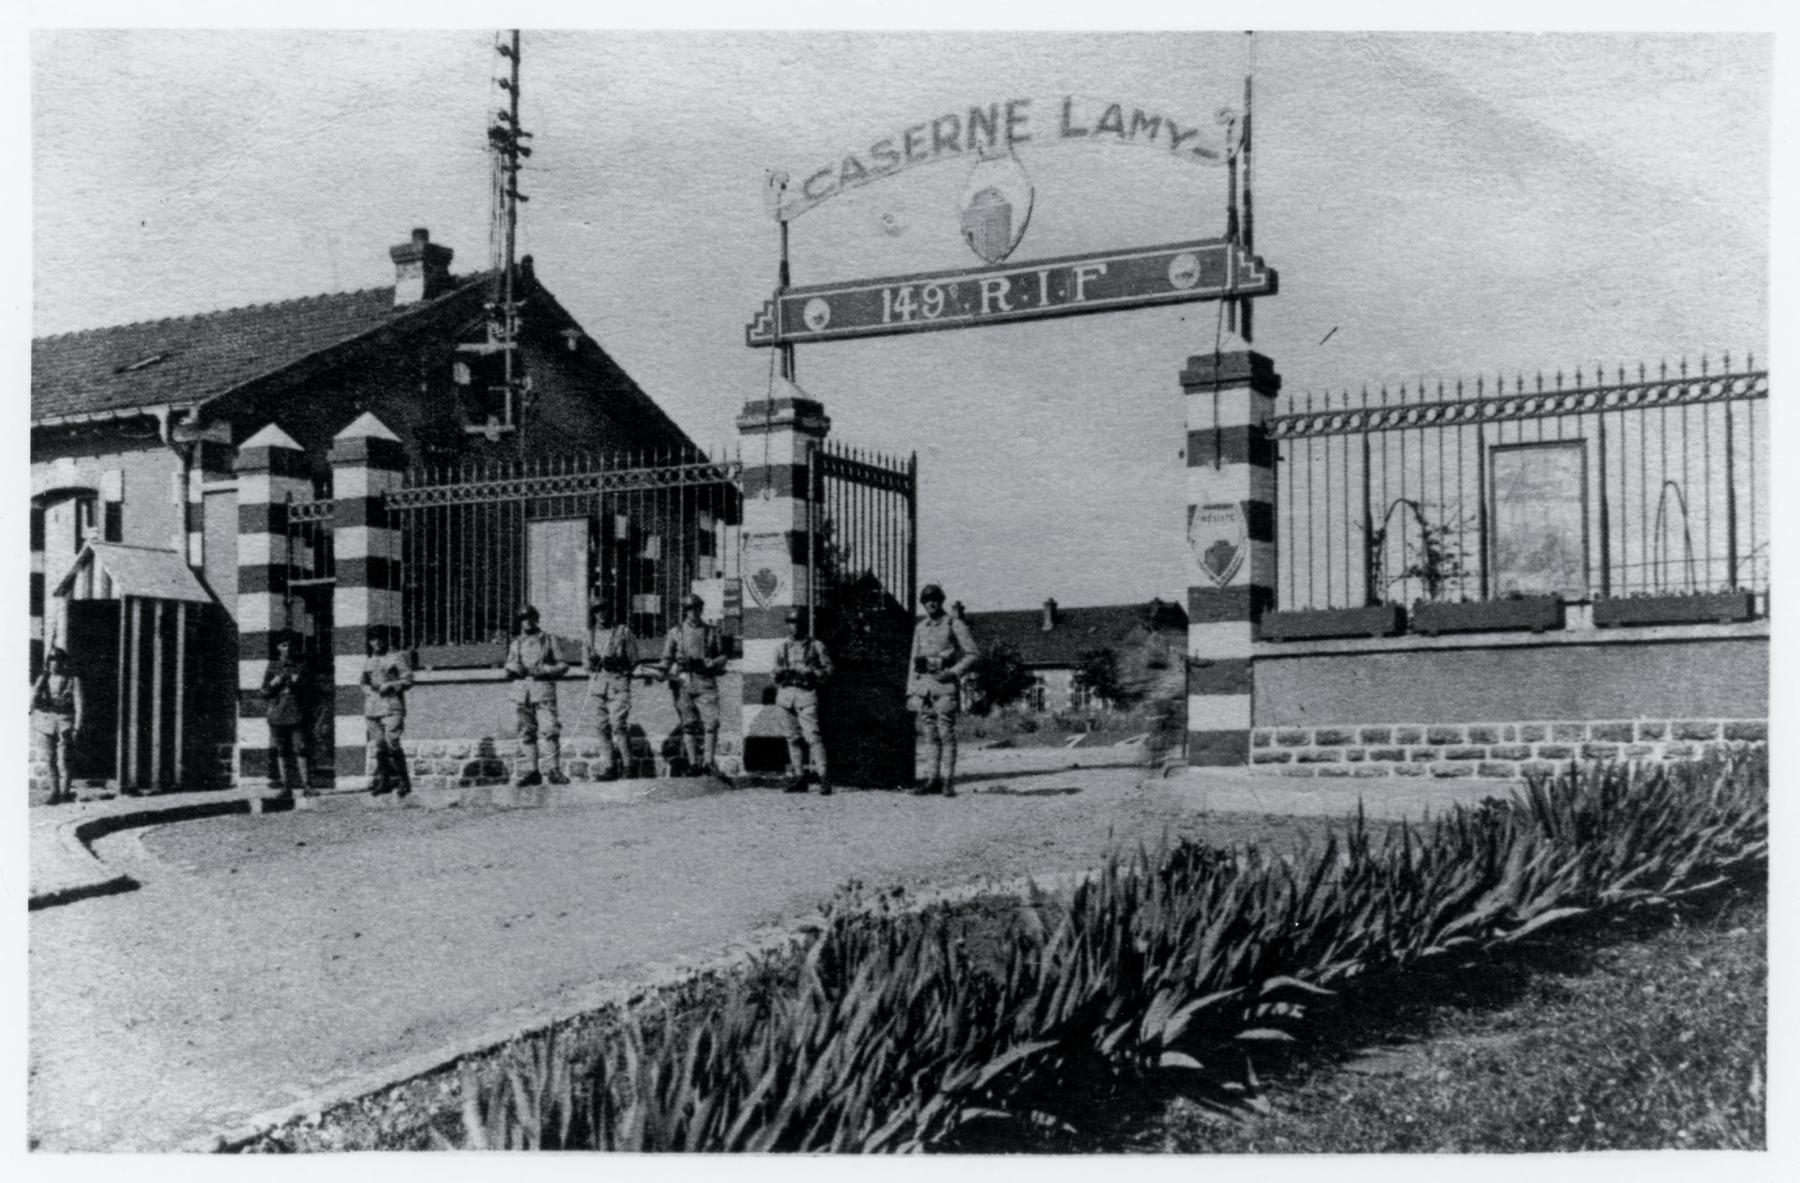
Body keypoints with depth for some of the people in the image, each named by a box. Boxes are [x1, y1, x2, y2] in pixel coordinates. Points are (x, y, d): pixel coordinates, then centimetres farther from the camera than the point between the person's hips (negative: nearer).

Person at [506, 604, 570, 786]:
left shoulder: (548, 640, 11)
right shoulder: (515, 644, 19)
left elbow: (563, 665, 6)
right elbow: (508, 667, 24)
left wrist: (543, 670, -9)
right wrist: (514, 668, 0)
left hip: (543, 687, -3)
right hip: (520, 689, 3)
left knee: (550, 729, -13)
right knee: (526, 732, 0)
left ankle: (555, 770, -12)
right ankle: (529, 771, 1)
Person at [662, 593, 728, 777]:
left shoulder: (711, 632, 13)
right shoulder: (675, 632, 12)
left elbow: (722, 657, 13)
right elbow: (666, 659, 10)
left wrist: (707, 663, -6)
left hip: (706, 681, 0)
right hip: (683, 681, 0)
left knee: (711, 722, -12)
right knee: (688, 724, 0)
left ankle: (708, 762, -11)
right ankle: (693, 762, 2)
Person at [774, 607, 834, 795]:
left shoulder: (816, 645, 5)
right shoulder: (782, 648, 16)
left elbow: (828, 668, 3)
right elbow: (776, 671, 22)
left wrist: (812, 675, -13)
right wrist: (779, 676, 0)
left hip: (806, 694, -5)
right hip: (785, 694, 5)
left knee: (812, 735, -14)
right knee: (792, 737, 5)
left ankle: (823, 777, -16)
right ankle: (799, 777, 10)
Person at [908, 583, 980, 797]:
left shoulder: (955, 625, 0)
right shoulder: (920, 628, 16)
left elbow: (973, 654, -2)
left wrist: (953, 672, -14)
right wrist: (911, 691, 12)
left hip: (945, 684, -5)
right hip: (923, 684, 5)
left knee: (946, 734, -8)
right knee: (932, 736, 6)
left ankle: (948, 781, -7)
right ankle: (934, 780, 8)